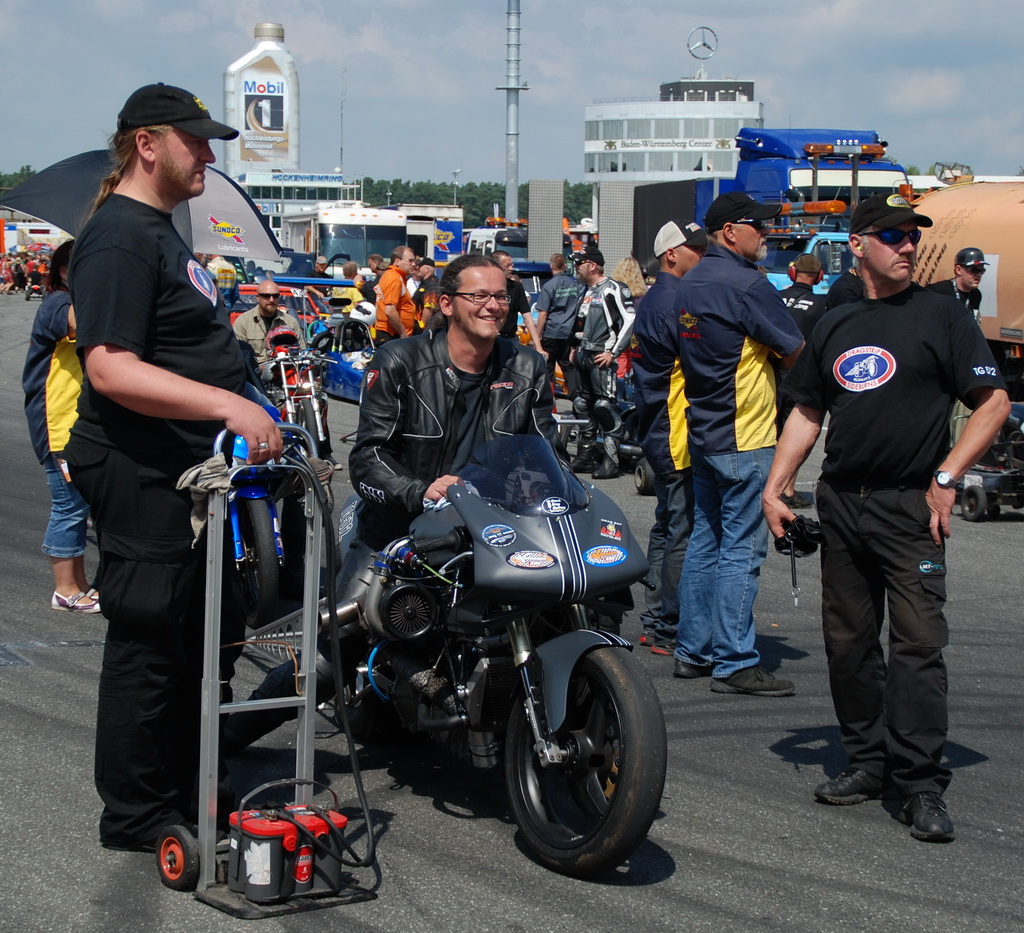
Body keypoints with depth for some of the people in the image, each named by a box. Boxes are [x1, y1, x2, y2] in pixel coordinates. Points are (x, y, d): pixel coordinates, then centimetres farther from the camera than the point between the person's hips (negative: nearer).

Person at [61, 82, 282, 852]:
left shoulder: (160, 230, 16)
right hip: (145, 477, -11)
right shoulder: (120, 237, -17)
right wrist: (226, 404, -34)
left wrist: (246, 413, 26)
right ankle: (137, 815, 11)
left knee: (210, 634, 18)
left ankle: (189, 789, 31)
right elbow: (110, 368, -28)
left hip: (191, 470, 11)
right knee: (149, 643, -1)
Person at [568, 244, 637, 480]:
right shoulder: (586, 292, 18)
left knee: (605, 406, -12)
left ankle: (612, 460, -11)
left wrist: (613, 352, -16)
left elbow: (630, 321, -16)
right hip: (583, 356, 9)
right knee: (582, 405, 12)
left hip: (602, 357, -9)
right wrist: (576, 348, 21)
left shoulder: (613, 289, -10)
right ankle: (585, 456, 20)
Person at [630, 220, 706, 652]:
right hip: (678, 433, -11)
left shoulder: (654, 299, 17)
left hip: (659, 432, 11)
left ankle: (654, 620, 23)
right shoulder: (676, 301, -17)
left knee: (668, 524, 17)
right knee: (684, 531, -7)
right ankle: (670, 629, -3)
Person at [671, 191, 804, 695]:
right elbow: (797, 353, -12)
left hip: (702, 434, 9)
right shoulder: (748, 285, -16)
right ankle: (734, 663, -3)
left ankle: (693, 650, 20)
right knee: (741, 551, -5)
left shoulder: (689, 285, 11)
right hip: (744, 437, -9)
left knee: (704, 542, 14)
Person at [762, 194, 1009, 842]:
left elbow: (994, 403, -4)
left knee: (918, 642, -10)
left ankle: (921, 783, -7)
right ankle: (870, 762, 20)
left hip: (911, 504, -5)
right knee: (848, 642, 9)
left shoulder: (942, 315, -1)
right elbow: (808, 412, 20)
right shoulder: (835, 326, 14)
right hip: (842, 502, 5)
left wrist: (946, 478, -11)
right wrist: (774, 488, 10)